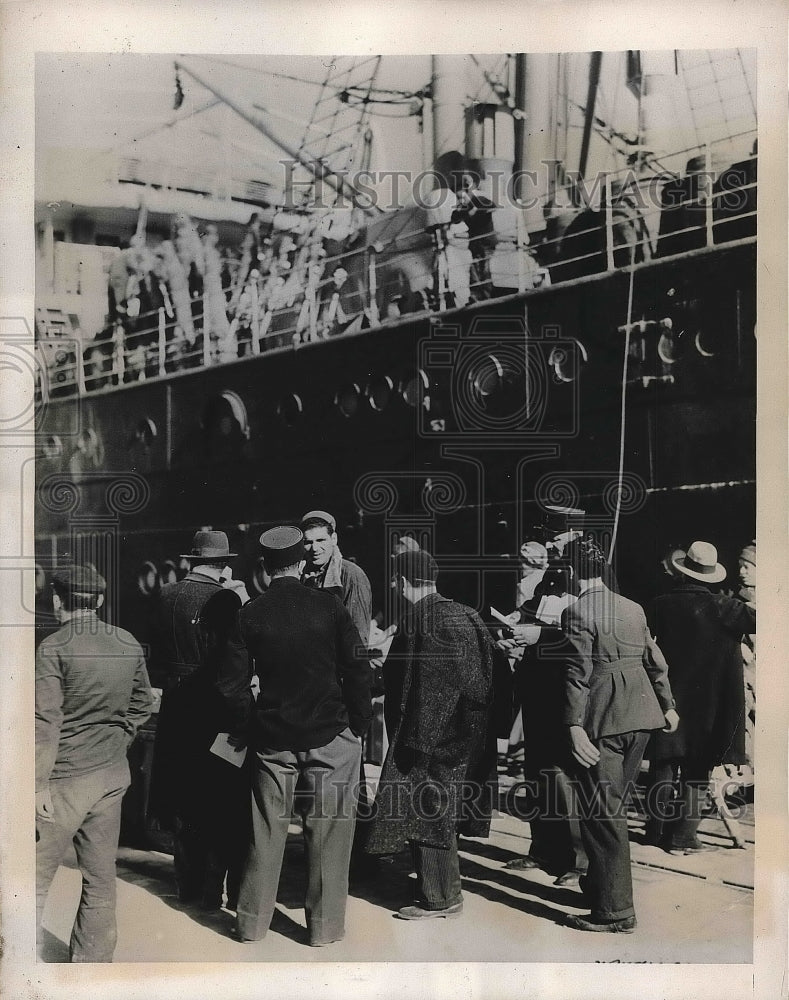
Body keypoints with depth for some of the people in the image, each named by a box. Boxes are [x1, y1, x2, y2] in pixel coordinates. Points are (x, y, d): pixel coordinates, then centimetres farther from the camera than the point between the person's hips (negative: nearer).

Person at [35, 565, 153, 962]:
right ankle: (94, 961, 23)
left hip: (66, 779, -6)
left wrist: (39, 783, -12)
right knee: (101, 877, 13)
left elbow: (45, 721, -16)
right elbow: (142, 704, 14)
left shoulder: (53, 648, -13)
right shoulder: (129, 644, 4)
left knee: (34, 876, 5)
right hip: (114, 775, 6)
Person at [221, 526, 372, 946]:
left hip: (272, 735, 2)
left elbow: (234, 682, -3)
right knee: (328, 830, 8)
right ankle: (324, 925, 16)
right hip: (330, 735, -2)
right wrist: (359, 724, 4)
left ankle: (252, 922, 22)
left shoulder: (250, 614, -3)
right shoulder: (328, 605, -7)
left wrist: (246, 727, 10)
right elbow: (357, 669, -6)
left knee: (266, 830, 12)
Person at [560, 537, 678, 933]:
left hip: (602, 721, -8)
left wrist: (575, 727, -19)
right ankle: (601, 883, 34)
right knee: (613, 806, 20)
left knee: (602, 813, -1)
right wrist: (667, 704, 27)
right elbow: (655, 661, 17)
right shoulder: (633, 608, 11)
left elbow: (577, 674, -17)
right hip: (640, 716, 8)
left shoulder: (577, 613, -11)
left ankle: (615, 911, 3)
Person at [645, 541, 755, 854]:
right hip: (705, 700, -2)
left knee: (663, 766, 14)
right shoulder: (719, 606, -13)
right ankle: (683, 837, 8)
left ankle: (659, 829, 20)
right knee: (695, 770, 6)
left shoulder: (661, 604, -4)